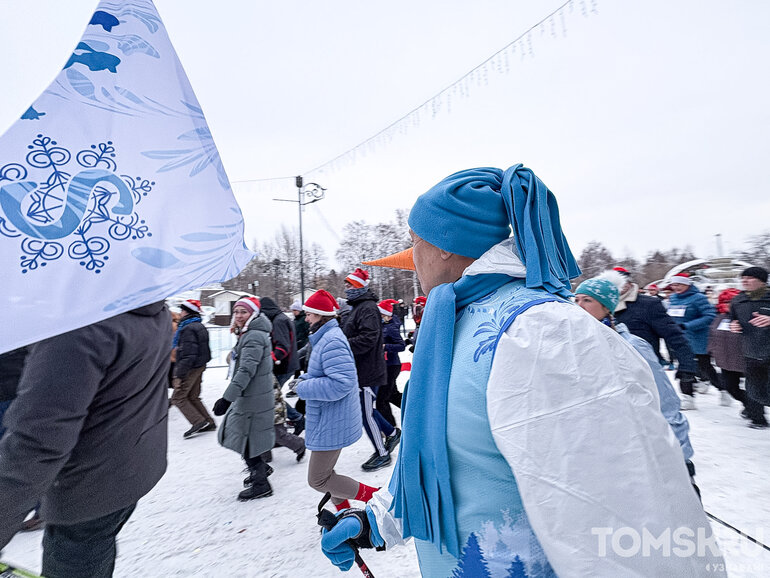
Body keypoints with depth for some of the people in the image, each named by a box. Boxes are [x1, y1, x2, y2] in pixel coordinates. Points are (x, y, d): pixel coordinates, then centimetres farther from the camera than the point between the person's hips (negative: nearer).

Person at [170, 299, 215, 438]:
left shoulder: (188, 329, -20)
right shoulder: (201, 326, 11)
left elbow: (188, 355, -24)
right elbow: (204, 350, 18)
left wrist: (179, 375, -21)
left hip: (190, 368, -9)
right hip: (200, 366, 9)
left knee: (178, 397, 2)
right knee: (193, 397, 17)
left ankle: (199, 421, -3)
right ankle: (209, 423, 17)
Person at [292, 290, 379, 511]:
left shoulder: (332, 341, -24)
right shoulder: (325, 337, 10)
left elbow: (341, 383, -32)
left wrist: (303, 388, -22)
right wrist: (304, 379, 4)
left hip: (332, 424, -10)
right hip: (328, 420, 10)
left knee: (318, 480, 3)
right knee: (324, 472, 23)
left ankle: (373, 496, 13)